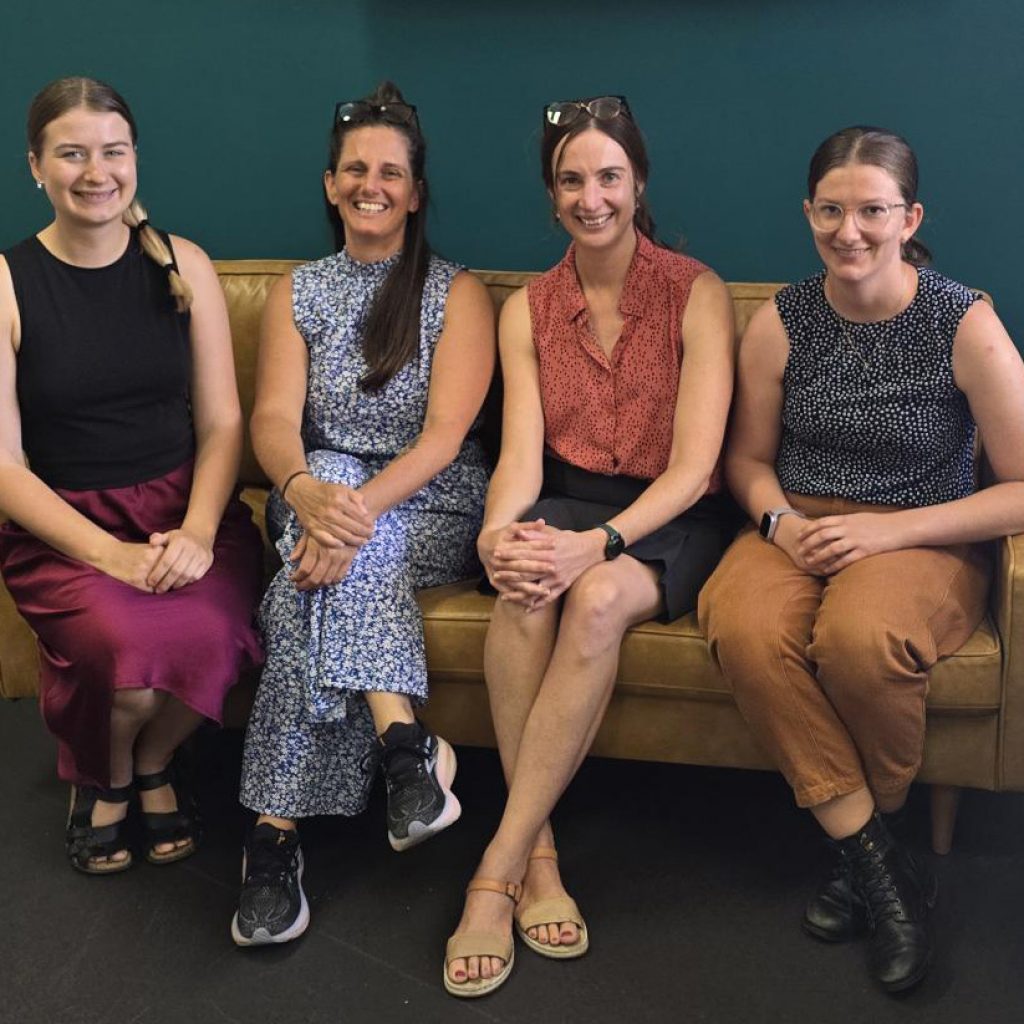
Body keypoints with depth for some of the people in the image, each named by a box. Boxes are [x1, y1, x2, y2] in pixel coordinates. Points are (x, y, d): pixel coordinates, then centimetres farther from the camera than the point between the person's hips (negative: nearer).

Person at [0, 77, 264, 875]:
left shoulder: (183, 266, 4)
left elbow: (221, 423, 3)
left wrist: (198, 531, -15)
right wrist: (107, 552, -19)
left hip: (185, 508, 2)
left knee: (208, 631, -29)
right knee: (131, 643, -31)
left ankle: (154, 762, 8)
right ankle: (102, 776, 7)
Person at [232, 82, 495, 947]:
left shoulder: (458, 293, 2)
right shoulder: (298, 293, 12)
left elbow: (445, 432, -12)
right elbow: (274, 417, -4)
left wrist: (363, 507, -31)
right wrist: (307, 490, -30)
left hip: (434, 508, -3)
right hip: (324, 490, 3)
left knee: (325, 576, -34)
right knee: (332, 552, -35)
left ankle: (279, 828, -34)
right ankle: (403, 738, -41)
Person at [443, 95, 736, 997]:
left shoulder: (696, 294, -4)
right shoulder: (527, 309, 7)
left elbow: (693, 467, -13)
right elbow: (521, 453, -4)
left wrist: (599, 543, -30)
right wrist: (500, 532, -28)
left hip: (669, 519, -2)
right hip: (563, 504, 3)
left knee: (597, 598, -36)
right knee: (524, 591, -34)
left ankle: (498, 869, -30)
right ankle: (538, 856, -27)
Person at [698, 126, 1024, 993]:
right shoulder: (783, 323, 3)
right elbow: (749, 458, 14)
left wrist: (890, 531, -16)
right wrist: (779, 521, -8)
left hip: (921, 538, -3)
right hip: (798, 530, 3)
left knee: (859, 636, -37)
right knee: (744, 628, -32)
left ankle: (869, 832, -6)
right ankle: (880, 866, -19)